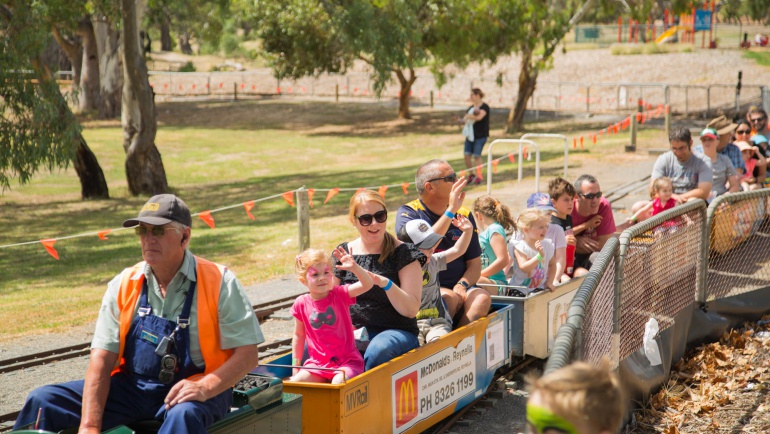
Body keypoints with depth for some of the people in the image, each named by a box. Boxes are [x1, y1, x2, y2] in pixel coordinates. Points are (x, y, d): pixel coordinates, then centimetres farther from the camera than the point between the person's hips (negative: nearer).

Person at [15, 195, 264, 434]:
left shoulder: (219, 284, -7)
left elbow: (247, 353, -9)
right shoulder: (124, 285, 2)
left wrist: (205, 388, -27)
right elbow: (102, 358, -4)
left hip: (191, 393, -4)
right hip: (132, 388, 4)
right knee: (43, 401, -11)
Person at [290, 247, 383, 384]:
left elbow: (367, 284, -19)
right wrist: (295, 367, 12)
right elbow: (299, 335, 12)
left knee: (338, 382, -32)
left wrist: (354, 267, -37)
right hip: (317, 364, 3)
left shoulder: (340, 295, -4)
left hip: (347, 361, -3)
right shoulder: (301, 304, 1)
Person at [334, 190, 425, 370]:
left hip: (395, 332, -2)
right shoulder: (344, 253, 10)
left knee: (377, 350, -38)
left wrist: (385, 283, -24)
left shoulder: (403, 253, 0)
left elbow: (411, 310, -9)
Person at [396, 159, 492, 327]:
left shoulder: (464, 215, 12)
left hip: (457, 288, 4)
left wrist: (462, 285, -10)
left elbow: (474, 263, 12)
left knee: (482, 299, -27)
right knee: (449, 298, -34)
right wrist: (450, 211, -19)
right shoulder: (408, 212, -1)